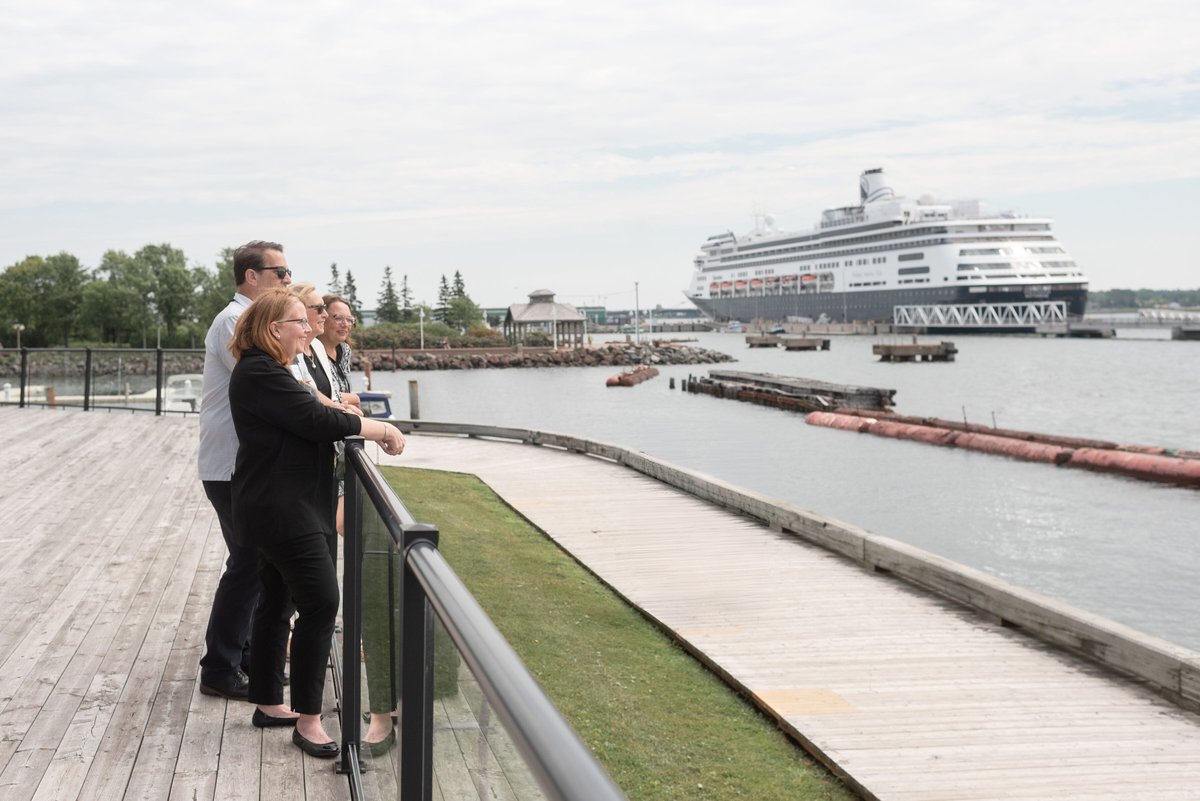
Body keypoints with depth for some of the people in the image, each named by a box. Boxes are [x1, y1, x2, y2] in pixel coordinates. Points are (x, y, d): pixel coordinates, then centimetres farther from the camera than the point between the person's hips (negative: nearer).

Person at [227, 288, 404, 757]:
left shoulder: (266, 371, 17)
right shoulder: (262, 375, -18)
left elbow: (305, 419, 17)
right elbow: (317, 421, -22)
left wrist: (366, 427, 8)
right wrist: (381, 430, -13)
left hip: (275, 511, 11)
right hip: (282, 511, -11)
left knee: (277, 602, 16)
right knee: (320, 603, -10)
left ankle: (268, 704, 26)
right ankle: (307, 720, -6)